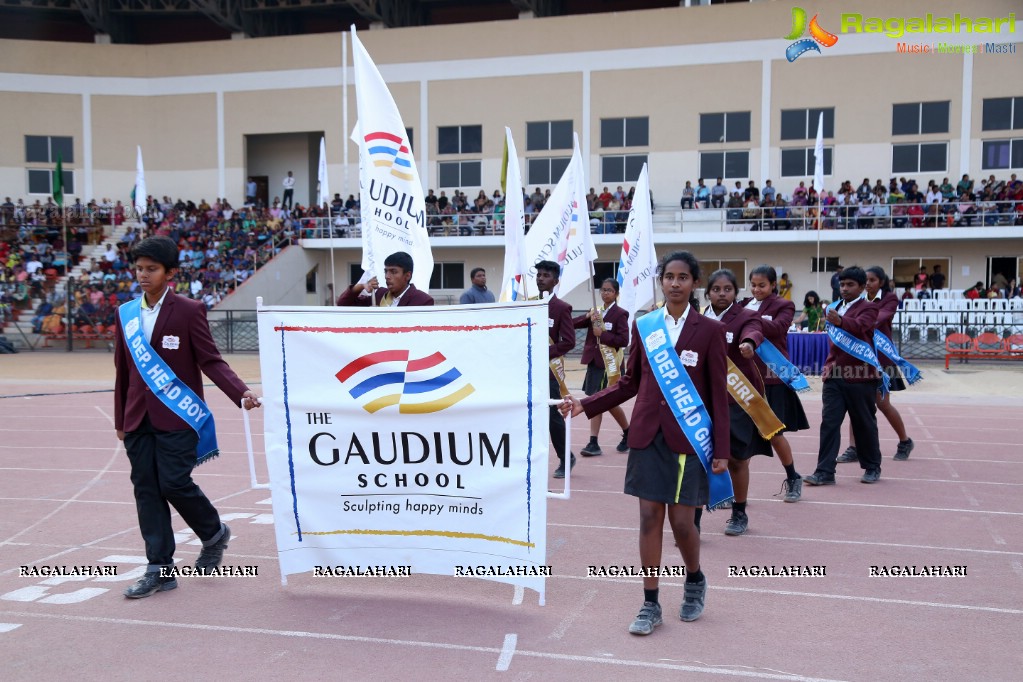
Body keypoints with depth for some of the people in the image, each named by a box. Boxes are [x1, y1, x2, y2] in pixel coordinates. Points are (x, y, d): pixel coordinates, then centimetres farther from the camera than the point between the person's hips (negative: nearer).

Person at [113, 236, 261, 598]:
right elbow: (122, 370, 14)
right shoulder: (126, 314, 10)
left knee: (175, 483, -10)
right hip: (138, 419, 5)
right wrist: (120, 420, 15)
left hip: (176, 417, -5)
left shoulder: (189, 311, -5)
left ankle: (214, 533, 20)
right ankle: (160, 569, 12)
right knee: (146, 489, 4)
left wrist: (241, 393, -23)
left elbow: (211, 361, -8)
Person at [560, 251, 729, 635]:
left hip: (688, 437, -2)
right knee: (650, 517, 3)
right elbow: (630, 383, 11)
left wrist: (722, 450, -4)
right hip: (647, 434, 3)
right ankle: (650, 604, 14)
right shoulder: (644, 326, 6)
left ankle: (695, 580, 31)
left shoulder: (709, 330, -2)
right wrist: (585, 405, 1)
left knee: (681, 520, 0)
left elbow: (719, 394, -2)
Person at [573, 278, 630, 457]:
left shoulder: (620, 314, -7)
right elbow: (572, 324, 4)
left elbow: (624, 340, -17)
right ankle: (593, 443, 5)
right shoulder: (596, 311, 12)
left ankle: (628, 434, 25)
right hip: (595, 362, 6)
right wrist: (588, 317, -12)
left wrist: (602, 334, -20)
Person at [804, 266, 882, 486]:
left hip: (860, 377, -5)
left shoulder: (868, 309, -6)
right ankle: (825, 471, -2)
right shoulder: (836, 307, 15)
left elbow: (859, 325, -29)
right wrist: (829, 366, 11)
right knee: (829, 423, -2)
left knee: (864, 424, 8)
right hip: (834, 376, 5)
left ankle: (872, 468, 24)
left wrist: (840, 321, -50)